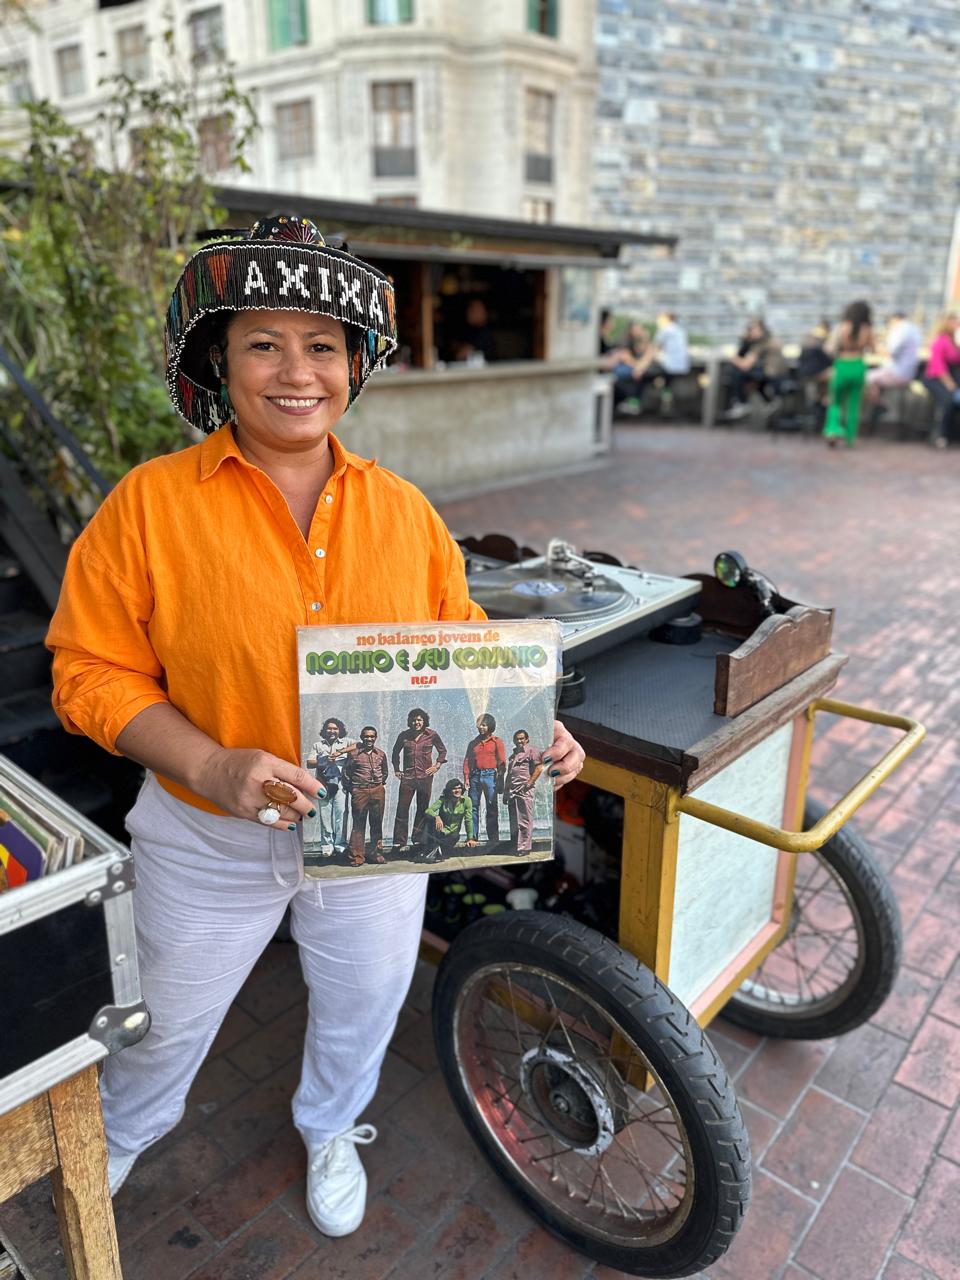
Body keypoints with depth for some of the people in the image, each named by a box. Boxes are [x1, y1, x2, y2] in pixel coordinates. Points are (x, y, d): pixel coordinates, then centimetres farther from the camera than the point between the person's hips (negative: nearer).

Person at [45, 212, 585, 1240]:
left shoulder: (402, 510, -5)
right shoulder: (150, 504, -14)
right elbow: (93, 673, -13)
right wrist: (217, 768, -27)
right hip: (211, 836, -2)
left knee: (363, 1002, 25)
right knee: (168, 1017, 24)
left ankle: (330, 1129, 60)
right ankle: (125, 1132, 61)